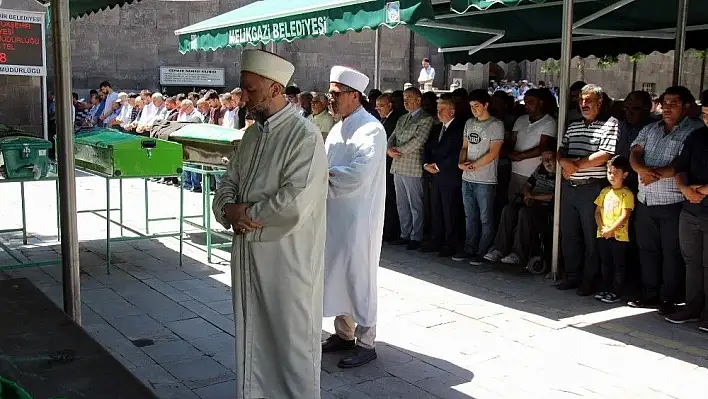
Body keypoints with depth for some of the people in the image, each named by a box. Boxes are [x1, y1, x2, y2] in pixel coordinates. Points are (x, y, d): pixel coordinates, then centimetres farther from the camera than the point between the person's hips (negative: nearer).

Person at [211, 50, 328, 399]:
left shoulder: (304, 136, -16)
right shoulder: (251, 135, 10)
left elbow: (294, 204, -24)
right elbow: (228, 183, 13)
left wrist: (247, 214, -12)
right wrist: (230, 210, -9)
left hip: (287, 258, -8)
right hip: (248, 253, 8)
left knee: (292, 340, 6)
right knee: (251, 335, 19)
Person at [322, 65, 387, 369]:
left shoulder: (371, 129, -14)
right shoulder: (337, 129, 13)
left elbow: (360, 174, -24)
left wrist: (325, 173, -13)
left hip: (358, 217, -8)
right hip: (335, 213, 8)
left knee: (358, 276, -1)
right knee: (337, 273, 14)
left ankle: (366, 343, 12)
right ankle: (344, 332, 29)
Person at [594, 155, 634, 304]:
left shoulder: (627, 194, -9)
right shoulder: (605, 191, 9)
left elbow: (625, 216, -15)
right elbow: (597, 211, 10)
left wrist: (611, 230, -17)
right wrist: (601, 228, -4)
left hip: (619, 235, -6)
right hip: (602, 235, 6)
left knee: (618, 264, 4)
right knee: (605, 263, 14)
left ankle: (616, 292, 10)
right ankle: (605, 289, 25)